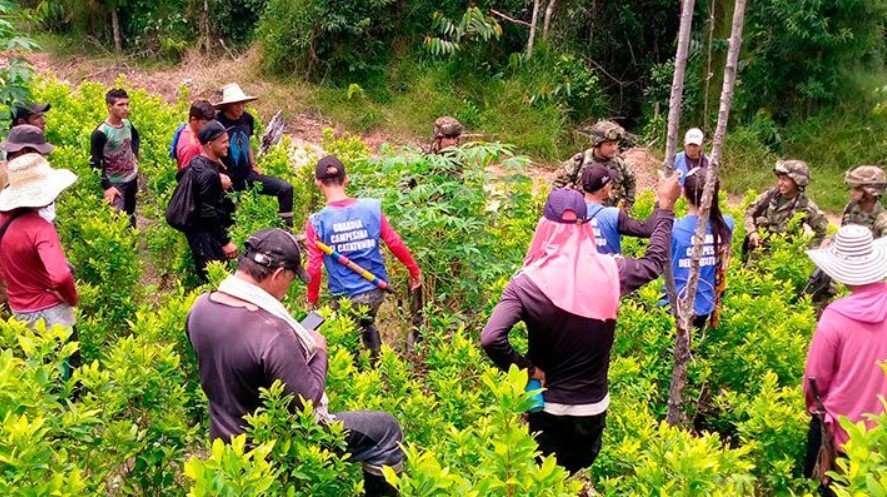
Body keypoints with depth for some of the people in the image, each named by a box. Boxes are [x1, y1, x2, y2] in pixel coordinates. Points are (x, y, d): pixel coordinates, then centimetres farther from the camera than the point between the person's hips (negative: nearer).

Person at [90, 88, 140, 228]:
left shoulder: (127, 124, -5)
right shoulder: (101, 132, -25)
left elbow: (135, 136, 22)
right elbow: (95, 162, -20)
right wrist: (106, 186, -26)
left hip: (132, 178, 6)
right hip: (115, 184, -6)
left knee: (130, 215, 25)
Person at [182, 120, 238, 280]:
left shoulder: (196, 163, 5)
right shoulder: (209, 174, -25)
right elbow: (209, 213, -25)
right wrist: (226, 241, -20)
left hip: (197, 230, 11)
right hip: (205, 235, -11)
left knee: (207, 278, 21)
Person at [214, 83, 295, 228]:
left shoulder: (247, 118, 3)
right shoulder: (217, 122, -17)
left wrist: (253, 165, 12)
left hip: (248, 175, 6)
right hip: (229, 181, -6)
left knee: (286, 188, -3)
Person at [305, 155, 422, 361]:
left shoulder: (317, 222, -13)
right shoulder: (371, 208, -8)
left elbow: (315, 268, -11)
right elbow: (395, 244, -3)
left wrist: (312, 301, 4)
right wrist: (415, 271, 11)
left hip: (345, 296, -3)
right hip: (376, 290, 3)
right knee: (368, 325, 32)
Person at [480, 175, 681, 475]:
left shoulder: (527, 283, -20)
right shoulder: (610, 272, -12)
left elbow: (491, 340, -30)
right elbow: (655, 261, 9)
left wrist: (526, 369, -14)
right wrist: (666, 205, 19)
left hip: (547, 408, -2)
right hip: (593, 407, 2)